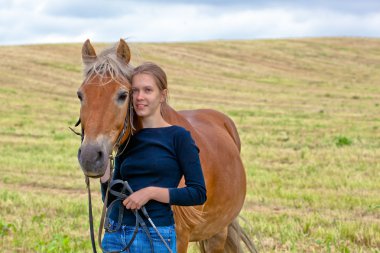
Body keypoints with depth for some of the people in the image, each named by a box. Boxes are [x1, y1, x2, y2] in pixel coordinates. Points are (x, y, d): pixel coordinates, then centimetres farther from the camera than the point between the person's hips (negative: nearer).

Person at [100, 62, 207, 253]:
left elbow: (199, 193, -9)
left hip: (156, 236, -5)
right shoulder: (127, 140, 10)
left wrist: (152, 192, -17)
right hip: (115, 235, 5)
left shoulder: (179, 137, -4)